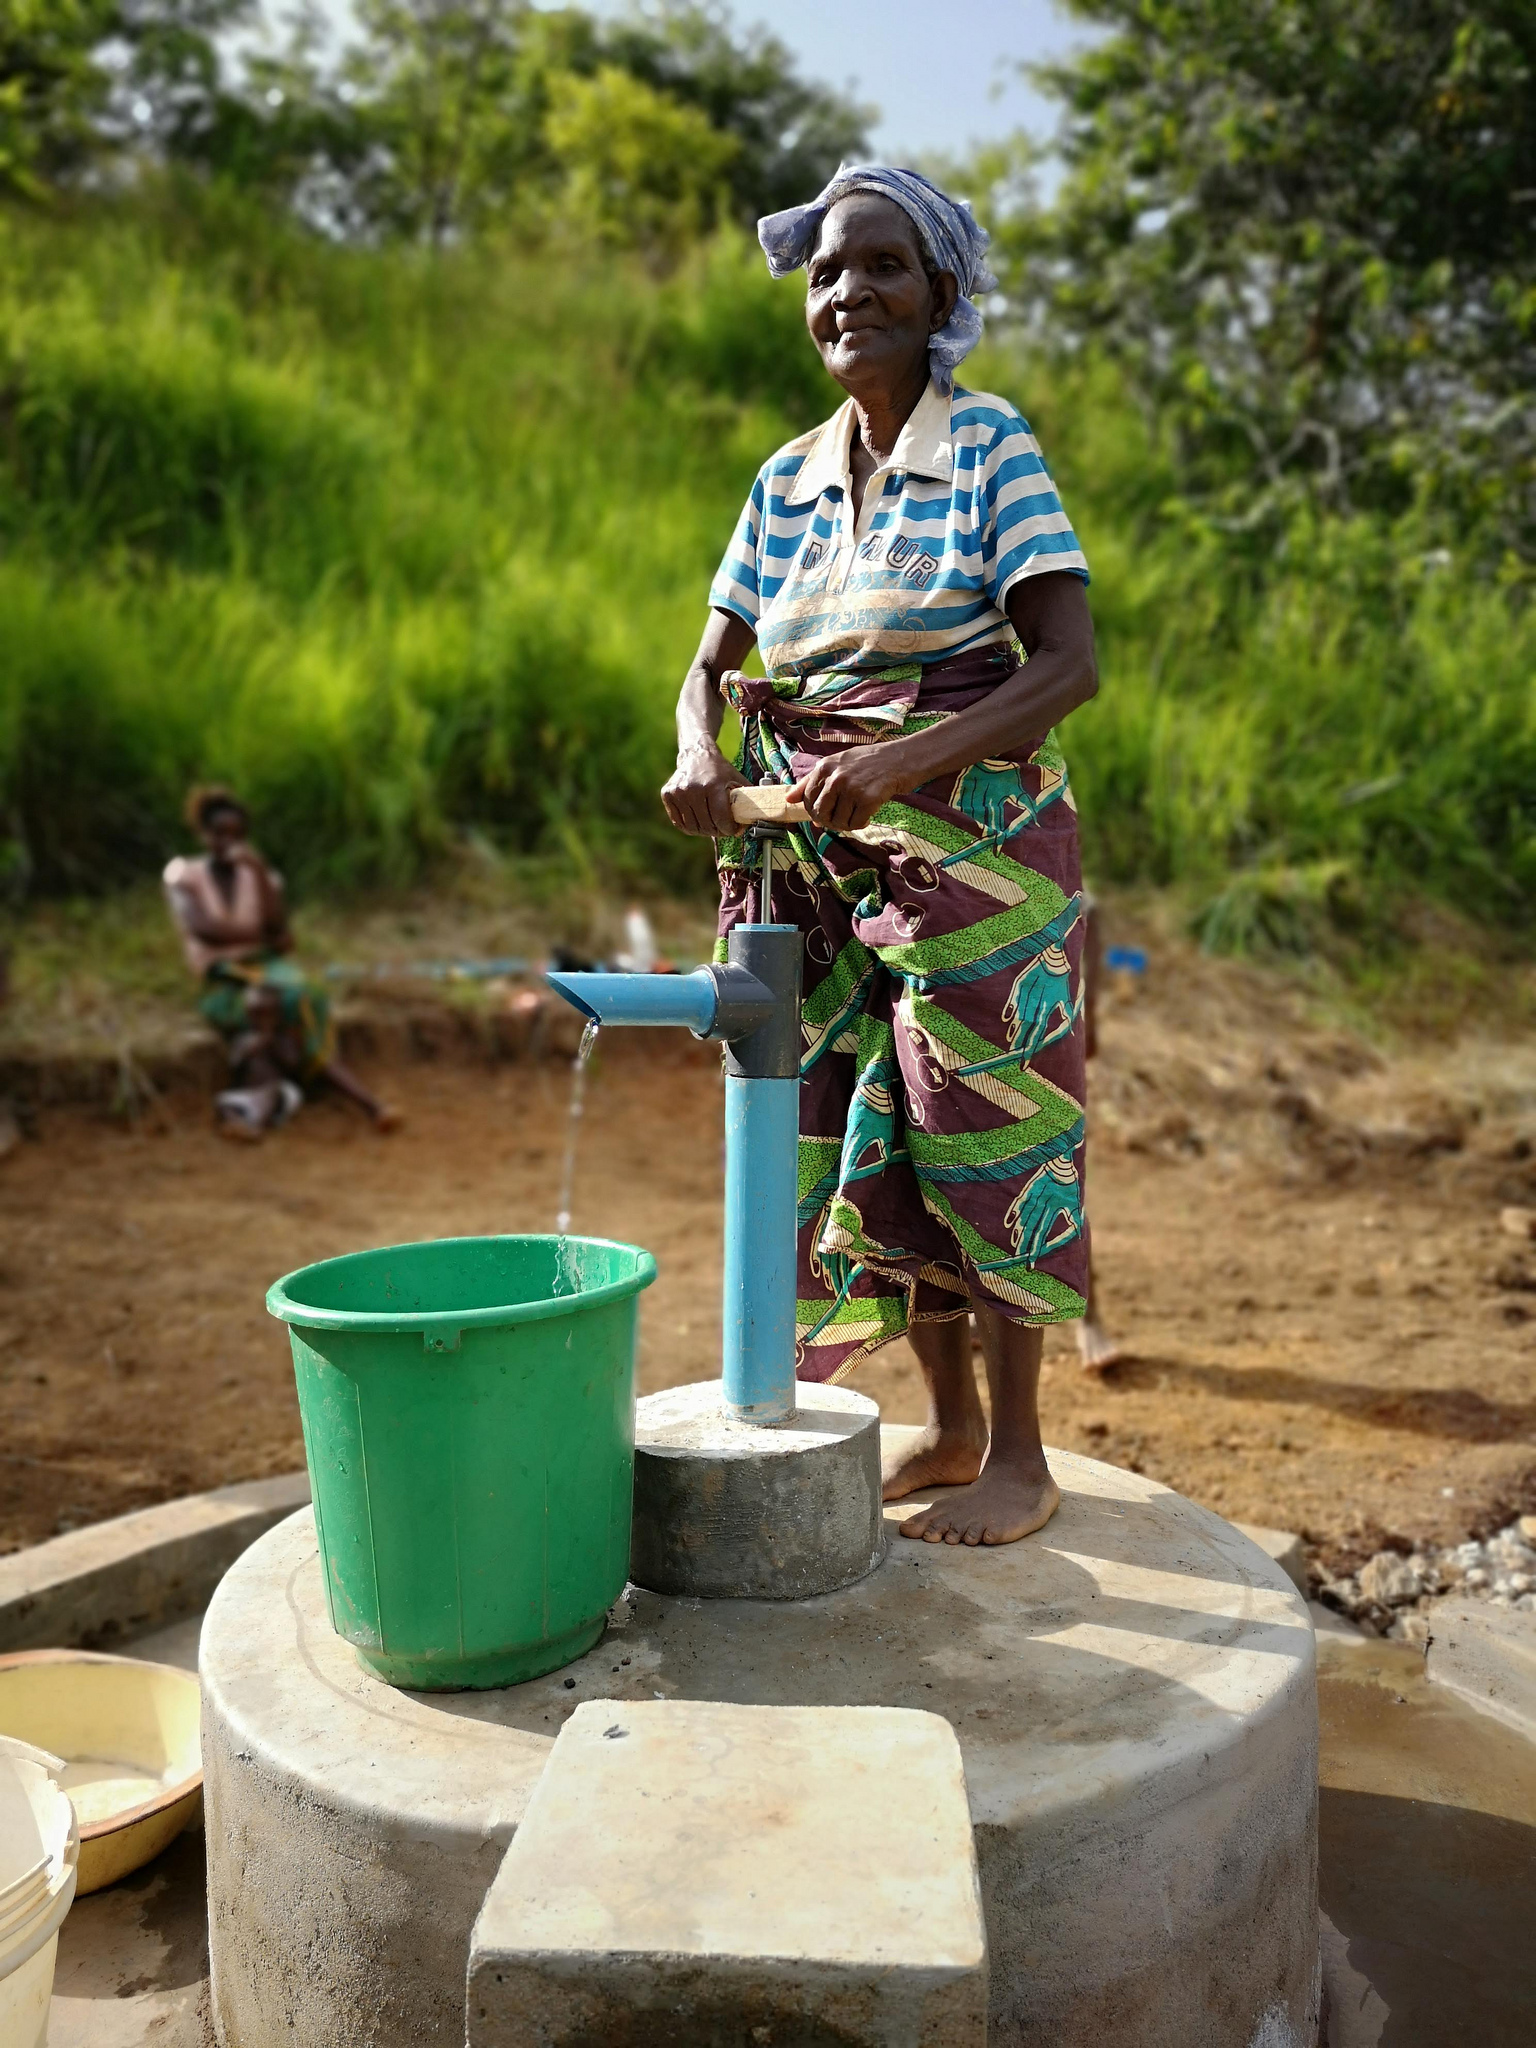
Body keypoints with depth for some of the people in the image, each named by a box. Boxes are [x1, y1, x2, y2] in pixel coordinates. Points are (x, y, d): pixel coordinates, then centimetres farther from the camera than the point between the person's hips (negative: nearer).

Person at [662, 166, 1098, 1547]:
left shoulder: (991, 447, -4)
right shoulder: (787, 480, 11)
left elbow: (1071, 664, -14)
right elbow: (713, 665, 12)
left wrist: (905, 759, -26)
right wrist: (700, 758, -12)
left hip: (975, 838, -5)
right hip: (823, 857, 5)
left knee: (976, 1124, -2)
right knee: (860, 1130, 7)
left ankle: (1019, 1452, 15)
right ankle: (948, 1421, 25)